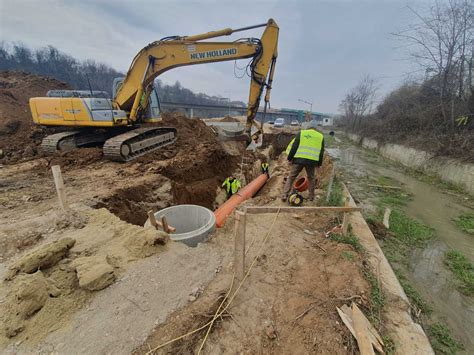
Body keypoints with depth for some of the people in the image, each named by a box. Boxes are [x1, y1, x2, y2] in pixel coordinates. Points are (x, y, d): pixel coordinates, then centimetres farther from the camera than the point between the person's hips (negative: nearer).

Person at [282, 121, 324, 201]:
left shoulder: (301, 133, 8)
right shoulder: (321, 136, 15)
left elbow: (294, 146, 2)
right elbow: (321, 152, 17)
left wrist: (290, 158, 7)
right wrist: (319, 163, 24)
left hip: (298, 159, -1)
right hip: (312, 161, 2)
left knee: (291, 177, 8)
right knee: (311, 178, 22)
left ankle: (284, 195, 4)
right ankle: (311, 196, 27)